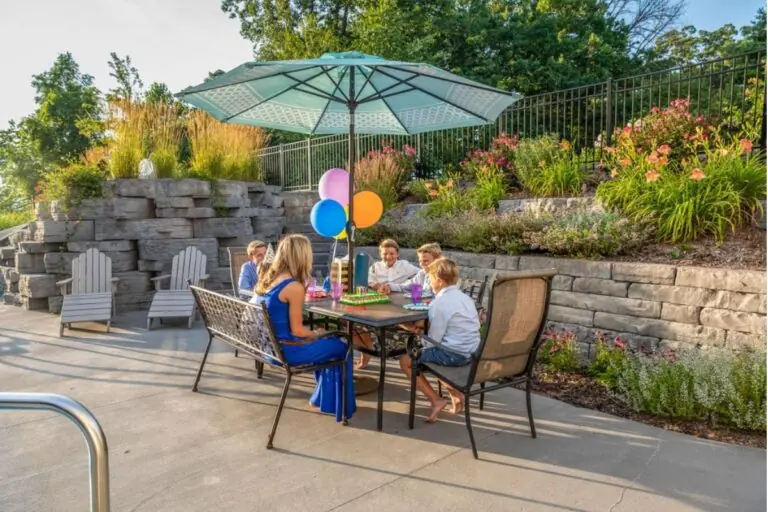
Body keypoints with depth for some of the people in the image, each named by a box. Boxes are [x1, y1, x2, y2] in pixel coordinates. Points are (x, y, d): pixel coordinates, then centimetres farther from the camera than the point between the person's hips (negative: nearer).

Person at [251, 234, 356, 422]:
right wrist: (316, 333, 0)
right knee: (341, 347, 7)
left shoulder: (267, 278, 3)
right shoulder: (294, 287, -23)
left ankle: (321, 398, 32)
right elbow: (297, 330, -17)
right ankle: (339, 405, 23)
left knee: (328, 342, 23)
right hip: (284, 350, -9)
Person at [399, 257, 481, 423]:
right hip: (471, 352, 9)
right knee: (431, 353, 32)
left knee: (406, 361, 4)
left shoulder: (439, 303, -16)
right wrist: (426, 326, 18)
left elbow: (434, 339, -15)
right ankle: (455, 393, 19)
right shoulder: (466, 298, 10)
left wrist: (422, 342, 7)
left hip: (453, 354, -9)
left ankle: (436, 400, 2)